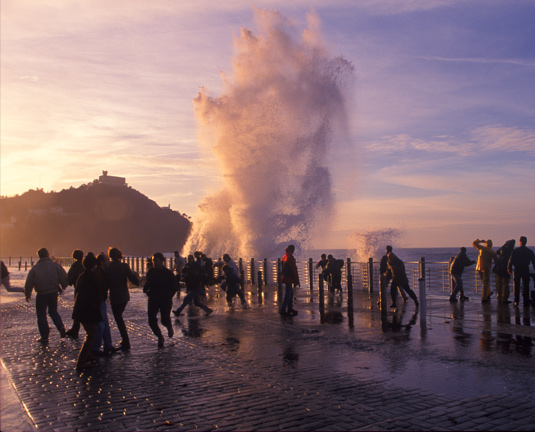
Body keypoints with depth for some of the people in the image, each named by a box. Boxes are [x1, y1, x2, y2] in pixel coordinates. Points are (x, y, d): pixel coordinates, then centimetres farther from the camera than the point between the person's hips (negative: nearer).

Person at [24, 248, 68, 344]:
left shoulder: (34, 269, -5)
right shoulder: (55, 266, -2)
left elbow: (29, 283, -2)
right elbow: (64, 279, -1)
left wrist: (27, 295, 11)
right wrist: (61, 288, 17)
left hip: (41, 294, -2)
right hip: (53, 292, 2)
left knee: (41, 315, 9)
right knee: (53, 311, 21)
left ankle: (44, 337, 8)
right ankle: (61, 327, 0)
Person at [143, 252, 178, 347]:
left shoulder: (168, 273, -7)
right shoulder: (150, 272, 5)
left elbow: (175, 286, -2)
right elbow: (147, 283, 20)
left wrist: (168, 295, -12)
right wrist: (145, 289, 0)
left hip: (165, 300, -4)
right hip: (153, 300, 4)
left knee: (165, 320, -4)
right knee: (151, 321, -4)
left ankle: (170, 327, 34)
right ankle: (160, 337, 18)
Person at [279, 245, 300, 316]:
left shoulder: (284, 257, 9)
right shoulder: (291, 258, -18)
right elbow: (294, 271, -17)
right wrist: (297, 281, -10)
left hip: (284, 278, 9)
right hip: (289, 279, -9)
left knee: (290, 293, 19)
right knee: (287, 295, -3)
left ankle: (290, 309, 26)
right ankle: (282, 310, -1)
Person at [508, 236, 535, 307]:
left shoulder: (515, 251, -4)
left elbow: (511, 261, -9)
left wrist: (509, 269, -5)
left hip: (517, 269, -1)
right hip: (526, 270, 1)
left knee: (516, 286, 4)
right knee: (526, 286, 5)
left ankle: (516, 301, 1)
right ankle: (526, 301, 4)